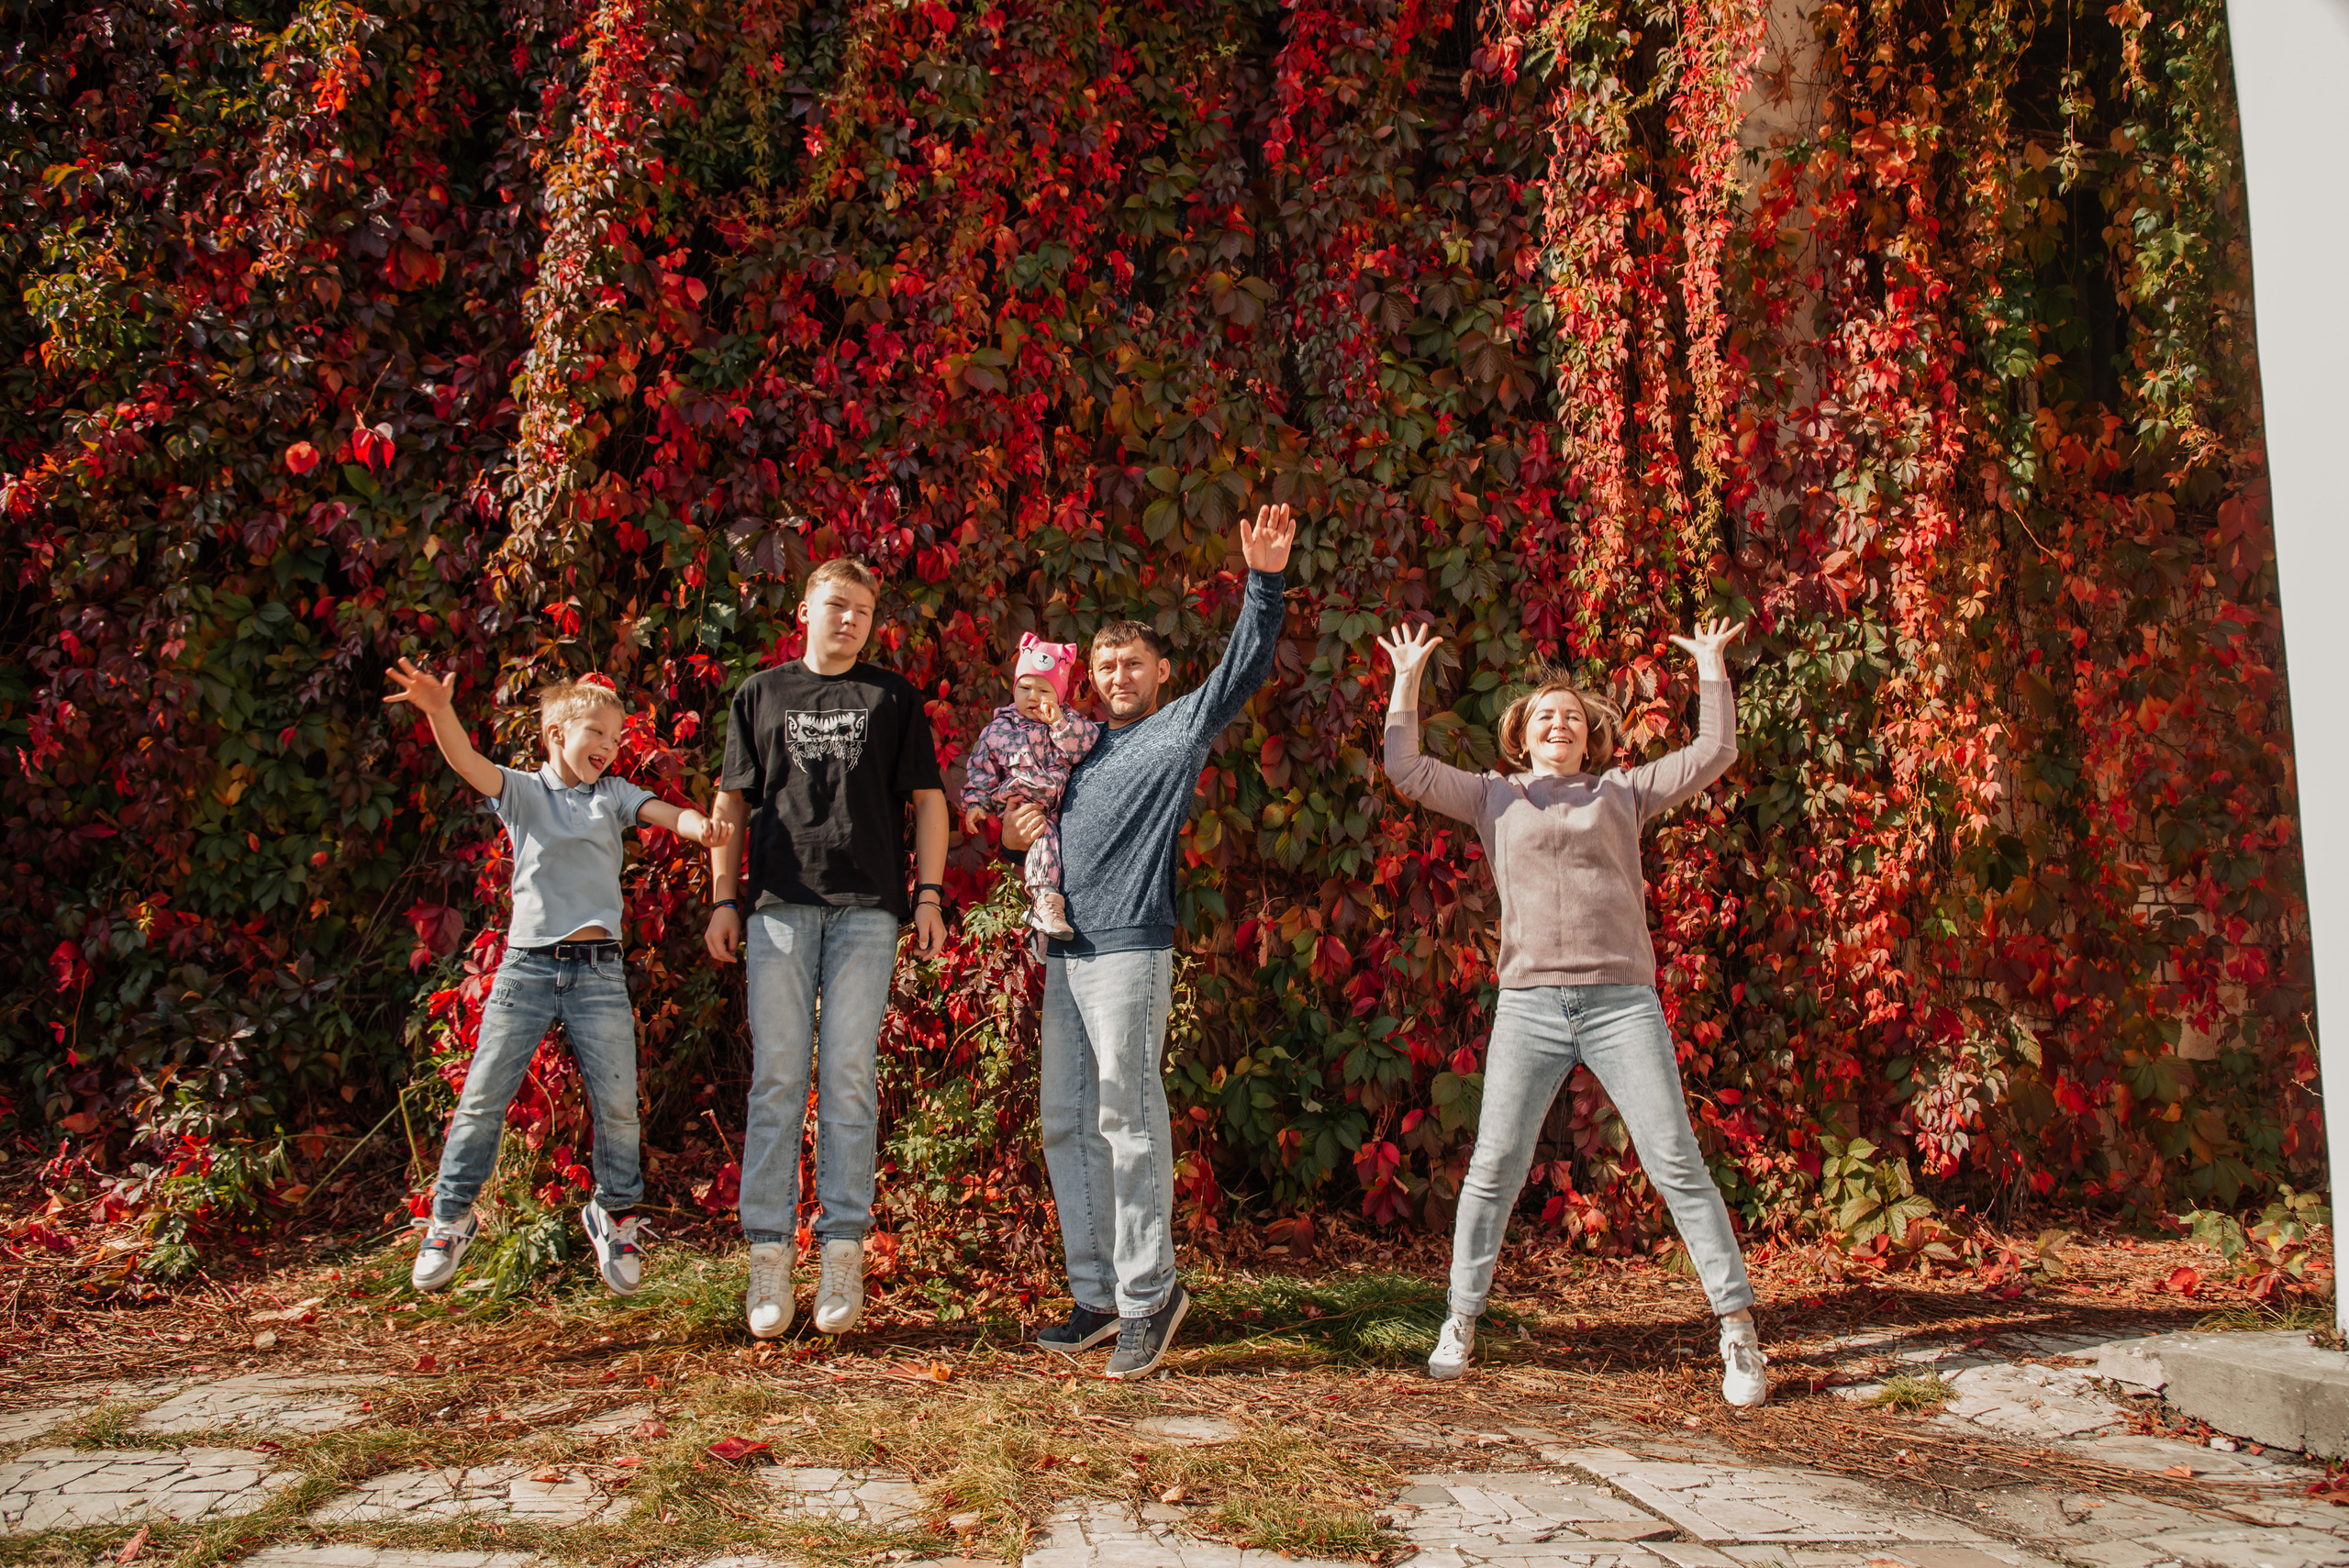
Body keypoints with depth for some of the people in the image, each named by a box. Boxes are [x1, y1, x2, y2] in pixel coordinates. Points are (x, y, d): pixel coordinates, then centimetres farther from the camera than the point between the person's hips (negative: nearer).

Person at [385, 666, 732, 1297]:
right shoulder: (524, 791, 7)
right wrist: (439, 710, -30)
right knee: (483, 1097, 2)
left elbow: (665, 812, -4)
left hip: (599, 970, 1)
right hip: (527, 963, -1)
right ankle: (450, 1219, 19)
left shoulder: (613, 794, 12)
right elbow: (467, 762, -10)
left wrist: (701, 827, -28)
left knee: (617, 1102, -1)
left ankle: (614, 1214, 20)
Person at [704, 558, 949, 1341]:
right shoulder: (761, 695, 16)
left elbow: (927, 800, 10)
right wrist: (723, 899, 8)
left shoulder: (894, 698, 13)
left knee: (849, 1077, -3)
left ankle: (843, 1247, 2)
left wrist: (930, 895, 1)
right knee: (777, 1077, -1)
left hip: (866, 905, -1)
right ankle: (768, 1250, 3)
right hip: (777, 904, 1)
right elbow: (732, 803, 16)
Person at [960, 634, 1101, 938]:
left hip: (1062, 807, 4)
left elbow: (1088, 745, -7)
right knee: (1044, 837, -30)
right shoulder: (998, 730, 8)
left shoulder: (1071, 722, 10)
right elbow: (980, 769, 10)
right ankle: (1046, 902, -35)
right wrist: (975, 803, 0)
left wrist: (1060, 722, -15)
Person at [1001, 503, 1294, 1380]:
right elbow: (1046, 835, 32)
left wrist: (1264, 582, -18)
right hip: (1064, 952, 7)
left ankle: (1148, 1294, -1)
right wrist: (1014, 834, 10)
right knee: (1068, 1126, 7)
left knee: (1127, 1120, -9)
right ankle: (1098, 1296, 14)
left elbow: (1245, 667, -6)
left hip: (1129, 946, -7)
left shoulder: (1182, 730, 6)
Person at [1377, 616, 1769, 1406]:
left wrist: (1711, 668, 16)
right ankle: (1461, 1323, 14)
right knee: (1493, 1169, 1)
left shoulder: (1622, 793, 14)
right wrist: (1407, 681, 6)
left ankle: (1738, 1329, 6)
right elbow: (1405, 769, 5)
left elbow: (1715, 753, 14)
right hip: (1529, 1006, 0)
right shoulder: (1495, 796, 14)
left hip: (1623, 1002, 0)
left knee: (1678, 1164, -2)